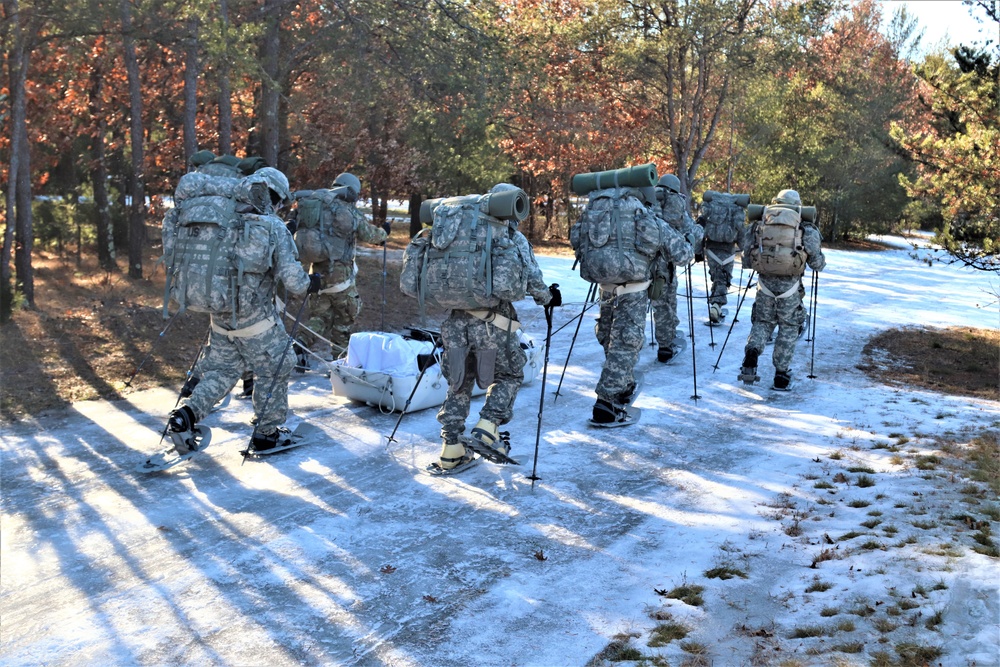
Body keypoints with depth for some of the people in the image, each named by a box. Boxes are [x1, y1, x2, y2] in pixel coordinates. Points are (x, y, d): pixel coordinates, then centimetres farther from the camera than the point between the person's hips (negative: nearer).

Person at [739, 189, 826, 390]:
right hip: (790, 284, -2)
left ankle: (751, 354, -7)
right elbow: (817, 263, 4)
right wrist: (820, 260, 27)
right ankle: (781, 375, 14)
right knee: (789, 328, 13)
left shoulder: (759, 225, 9)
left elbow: (746, 260, 9)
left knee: (762, 322, 19)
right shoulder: (805, 229, 4)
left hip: (765, 282, 2)